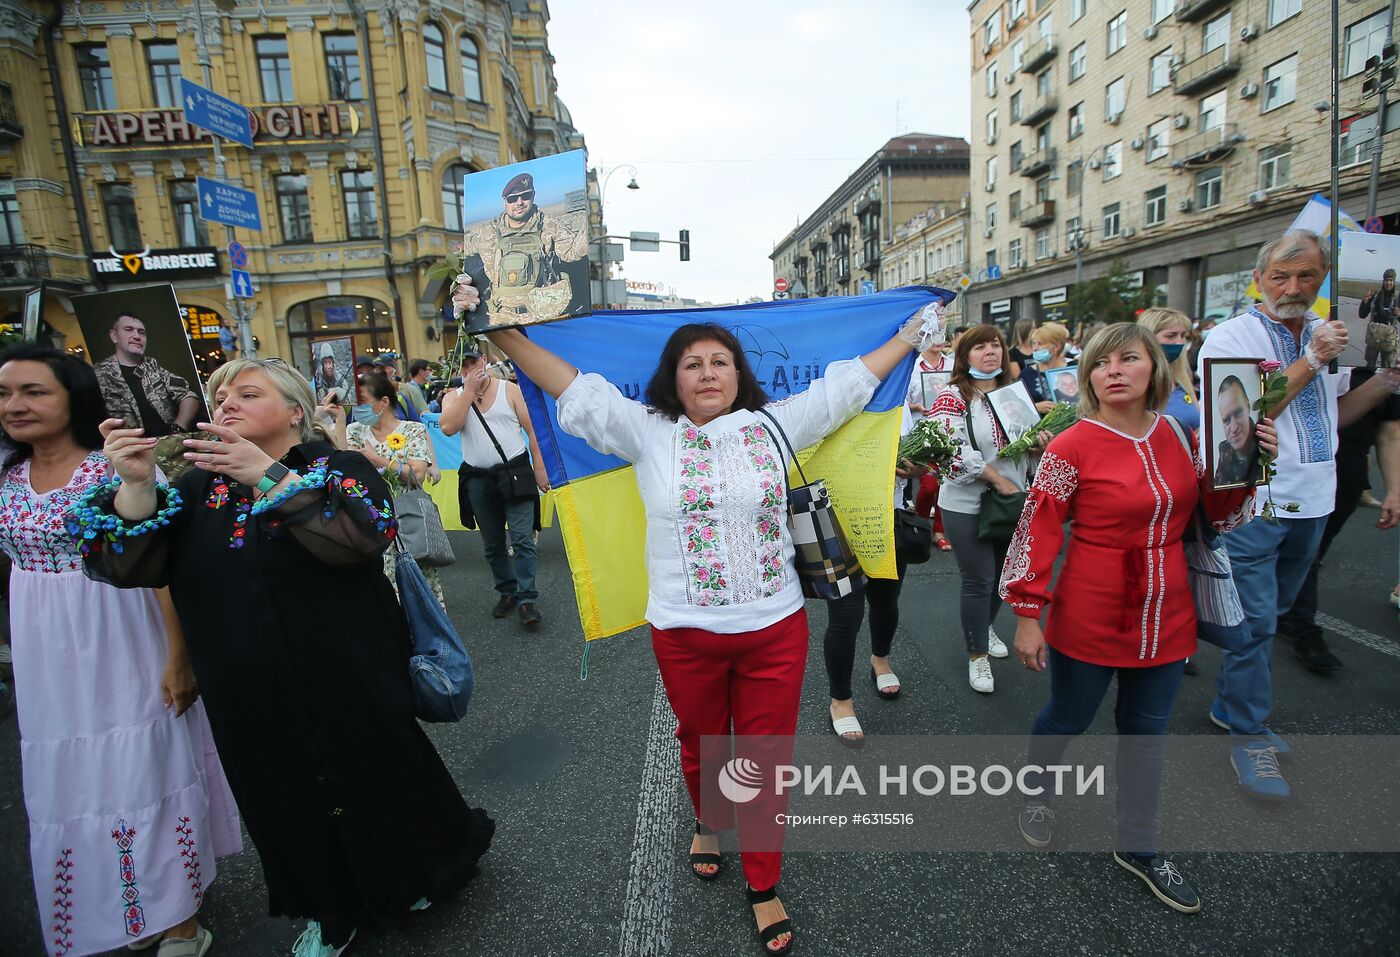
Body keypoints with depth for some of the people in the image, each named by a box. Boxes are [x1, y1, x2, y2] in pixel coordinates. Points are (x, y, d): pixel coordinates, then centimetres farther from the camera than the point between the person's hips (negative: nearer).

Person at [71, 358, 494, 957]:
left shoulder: (341, 468, -7)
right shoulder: (199, 486, 7)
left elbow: (363, 538, -26)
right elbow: (134, 568, -3)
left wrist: (269, 476, -29)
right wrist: (136, 484, -19)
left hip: (347, 680, -4)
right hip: (249, 695, 5)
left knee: (376, 774, 12)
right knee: (289, 801, 18)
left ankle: (417, 870, 43)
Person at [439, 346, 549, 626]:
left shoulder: (509, 389, 0)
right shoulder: (453, 397, 5)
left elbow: (531, 429, 0)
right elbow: (448, 427, -17)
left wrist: (539, 469, -5)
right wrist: (469, 389, -14)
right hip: (478, 479, 3)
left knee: (522, 538, -8)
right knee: (492, 543, 13)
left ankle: (527, 598, -2)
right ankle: (507, 591, 28)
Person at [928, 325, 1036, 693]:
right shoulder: (953, 397, -10)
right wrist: (996, 478, -20)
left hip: (1011, 501, 6)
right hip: (967, 506, -6)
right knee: (978, 580, 2)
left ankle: (984, 627, 44)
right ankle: (978, 655, 19)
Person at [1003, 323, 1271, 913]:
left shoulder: (1182, 437, 1)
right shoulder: (1071, 448, -15)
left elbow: (1220, 516, 10)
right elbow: (1036, 532, -14)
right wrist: (1027, 616, -14)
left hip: (1165, 617, 5)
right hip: (1090, 619, -5)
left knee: (1146, 732, 18)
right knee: (1067, 719, 15)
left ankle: (1137, 847, 37)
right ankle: (1032, 791, 44)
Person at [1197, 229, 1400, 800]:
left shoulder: (1327, 334, 11)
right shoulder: (1231, 337, -9)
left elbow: (1334, 416, 18)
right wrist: (1309, 363, -19)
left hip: (1310, 503, 7)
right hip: (1252, 502, -7)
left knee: (1268, 615, 16)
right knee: (1255, 621, -3)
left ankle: (1232, 707, 32)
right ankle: (1248, 735, 12)